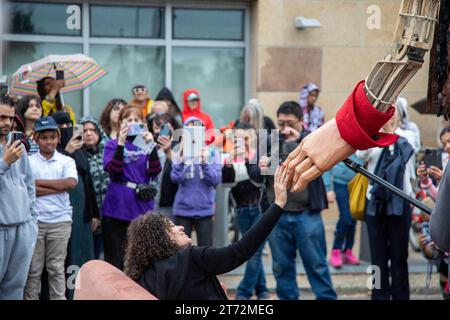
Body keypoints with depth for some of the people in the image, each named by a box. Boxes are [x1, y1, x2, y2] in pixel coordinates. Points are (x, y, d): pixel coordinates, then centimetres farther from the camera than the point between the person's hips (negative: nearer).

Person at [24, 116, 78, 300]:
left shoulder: (66, 161, 6)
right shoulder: (28, 161, 3)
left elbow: (72, 182, -12)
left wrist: (40, 182, -9)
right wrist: (61, 187, -12)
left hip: (60, 221, 1)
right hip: (35, 221, -1)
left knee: (57, 268, 7)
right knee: (33, 268, 4)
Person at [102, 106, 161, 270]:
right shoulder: (113, 145, 5)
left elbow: (155, 171, -4)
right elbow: (113, 170, -12)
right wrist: (121, 143, -20)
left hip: (142, 208, 2)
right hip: (117, 207, -2)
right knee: (116, 258, -1)